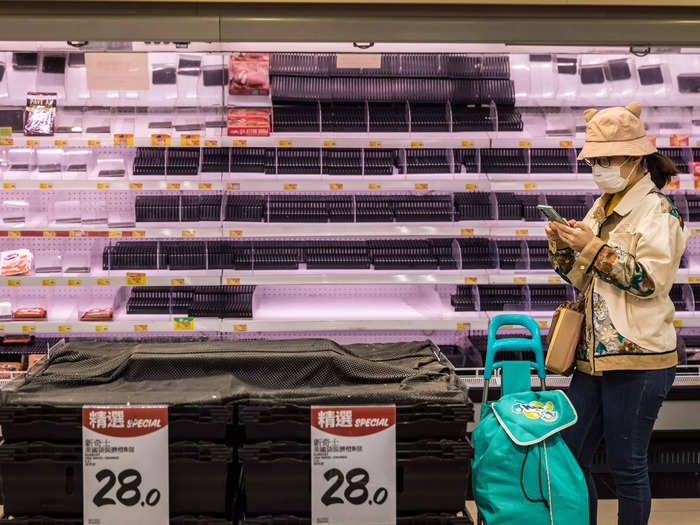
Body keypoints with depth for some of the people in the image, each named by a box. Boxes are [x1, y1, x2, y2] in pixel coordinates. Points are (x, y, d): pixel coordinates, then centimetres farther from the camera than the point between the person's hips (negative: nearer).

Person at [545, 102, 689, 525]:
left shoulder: (658, 211, -7)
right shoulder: (601, 209, 15)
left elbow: (650, 279, -18)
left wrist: (593, 247, -18)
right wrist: (564, 248, 0)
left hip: (637, 361, -7)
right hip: (593, 356, 8)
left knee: (627, 467, 2)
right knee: (570, 456, 11)